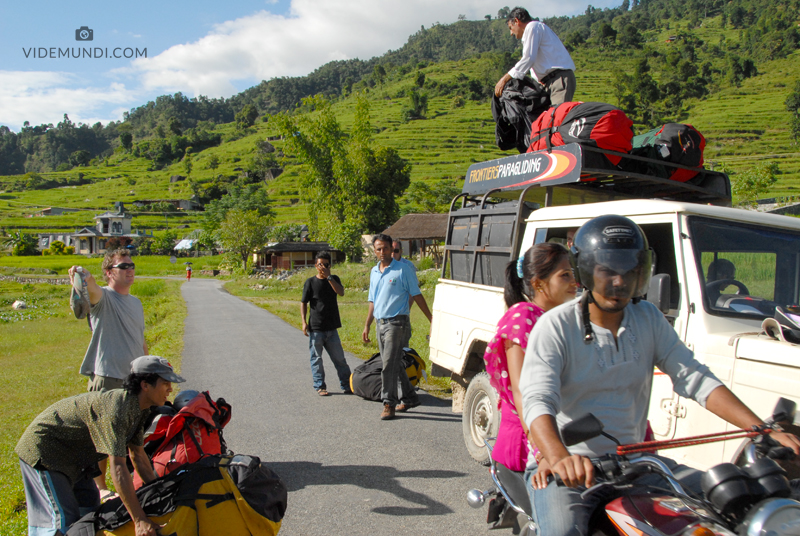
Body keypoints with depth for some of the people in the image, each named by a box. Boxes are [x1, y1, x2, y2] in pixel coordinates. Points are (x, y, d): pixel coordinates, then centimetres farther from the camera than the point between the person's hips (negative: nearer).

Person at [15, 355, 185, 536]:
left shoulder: (140, 408, -4)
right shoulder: (116, 408, -34)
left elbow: (137, 454, 7)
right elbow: (117, 466, -38)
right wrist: (139, 520, -38)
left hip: (71, 457, 10)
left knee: (89, 508, 13)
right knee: (63, 521, -13)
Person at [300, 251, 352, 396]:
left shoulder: (334, 279, 8)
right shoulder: (310, 282, 0)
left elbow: (341, 292, -12)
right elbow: (303, 303, 2)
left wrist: (328, 277, -15)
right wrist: (304, 322, -7)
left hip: (331, 328, 2)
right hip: (315, 328, -2)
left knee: (339, 358, 6)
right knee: (316, 358, 4)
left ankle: (346, 385, 14)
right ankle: (320, 386, 15)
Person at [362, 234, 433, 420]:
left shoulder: (402, 270, -6)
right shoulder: (374, 272, 13)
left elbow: (417, 296, -5)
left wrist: (432, 320, -6)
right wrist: (367, 326, 17)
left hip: (397, 323, -7)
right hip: (381, 324, 7)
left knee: (389, 365, -10)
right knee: (394, 365, 13)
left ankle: (389, 404, -2)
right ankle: (409, 398, 25)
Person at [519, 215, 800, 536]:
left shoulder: (648, 318, 7)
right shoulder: (555, 327, -12)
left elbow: (695, 379, 2)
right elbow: (537, 400, -24)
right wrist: (560, 458, -45)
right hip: (569, 467, -5)